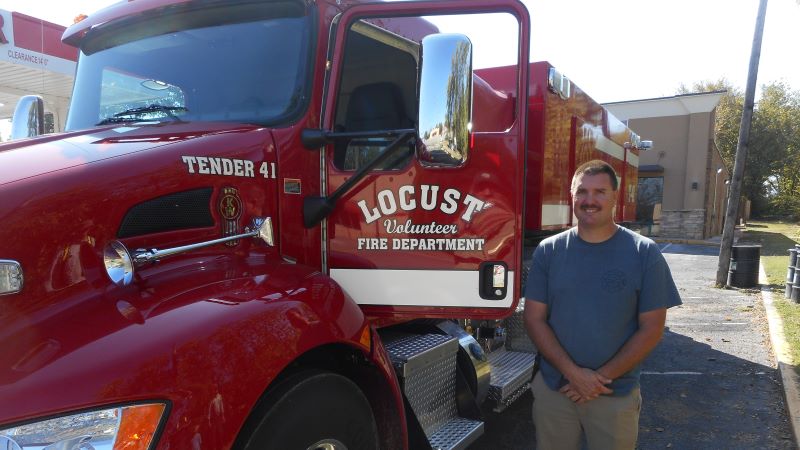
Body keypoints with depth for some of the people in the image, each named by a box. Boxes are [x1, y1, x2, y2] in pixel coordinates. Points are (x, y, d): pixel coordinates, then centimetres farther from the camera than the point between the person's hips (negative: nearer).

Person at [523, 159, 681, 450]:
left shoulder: (644, 253, -5)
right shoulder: (548, 251, -2)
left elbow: (651, 328, -6)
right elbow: (534, 319, -3)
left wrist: (602, 376, -12)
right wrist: (573, 372, -13)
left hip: (616, 395, -1)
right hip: (552, 389, 1)